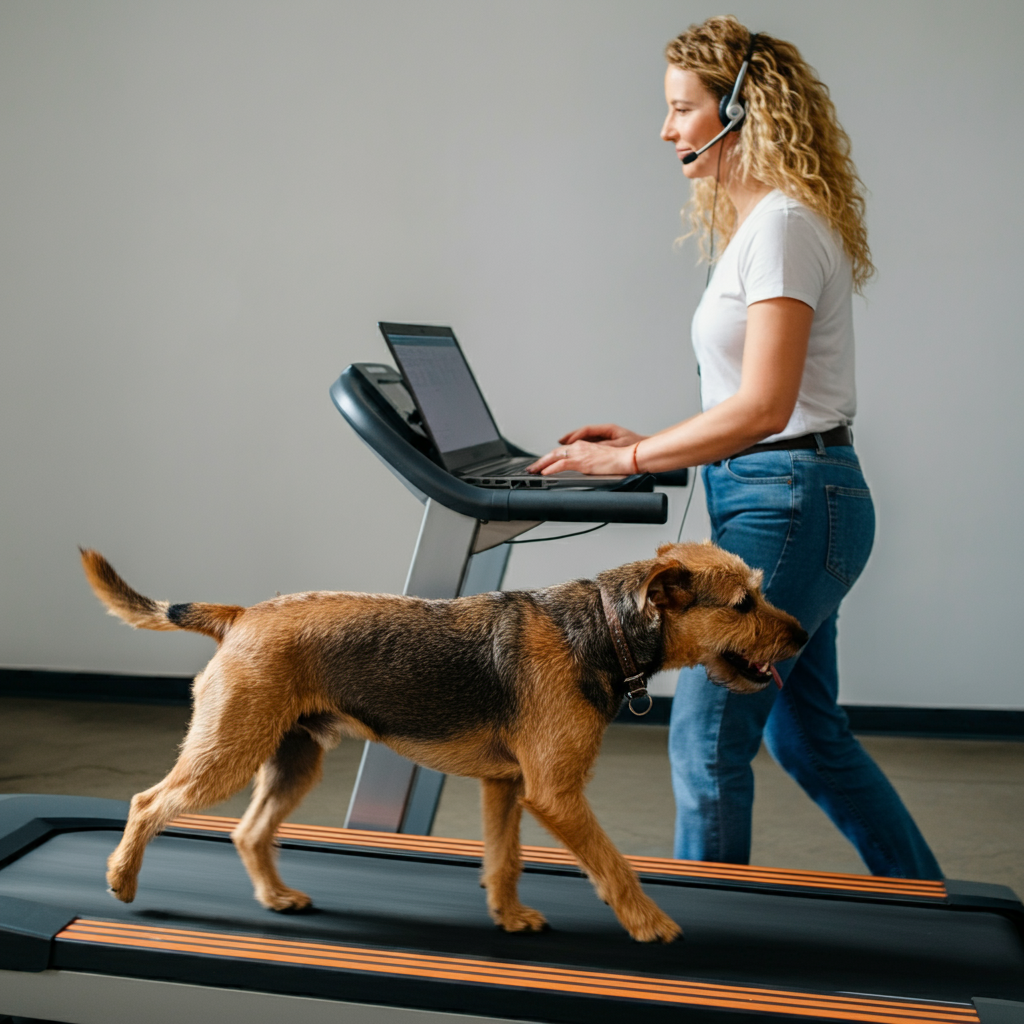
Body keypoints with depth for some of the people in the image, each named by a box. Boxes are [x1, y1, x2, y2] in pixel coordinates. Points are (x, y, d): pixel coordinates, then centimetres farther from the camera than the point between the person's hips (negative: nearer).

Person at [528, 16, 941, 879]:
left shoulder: (782, 225, -14)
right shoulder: (759, 222, 16)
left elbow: (762, 407, -21)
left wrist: (625, 460, -15)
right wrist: (648, 443, 11)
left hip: (788, 502, -11)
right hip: (791, 502, 11)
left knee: (707, 740, -2)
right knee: (807, 735, 19)